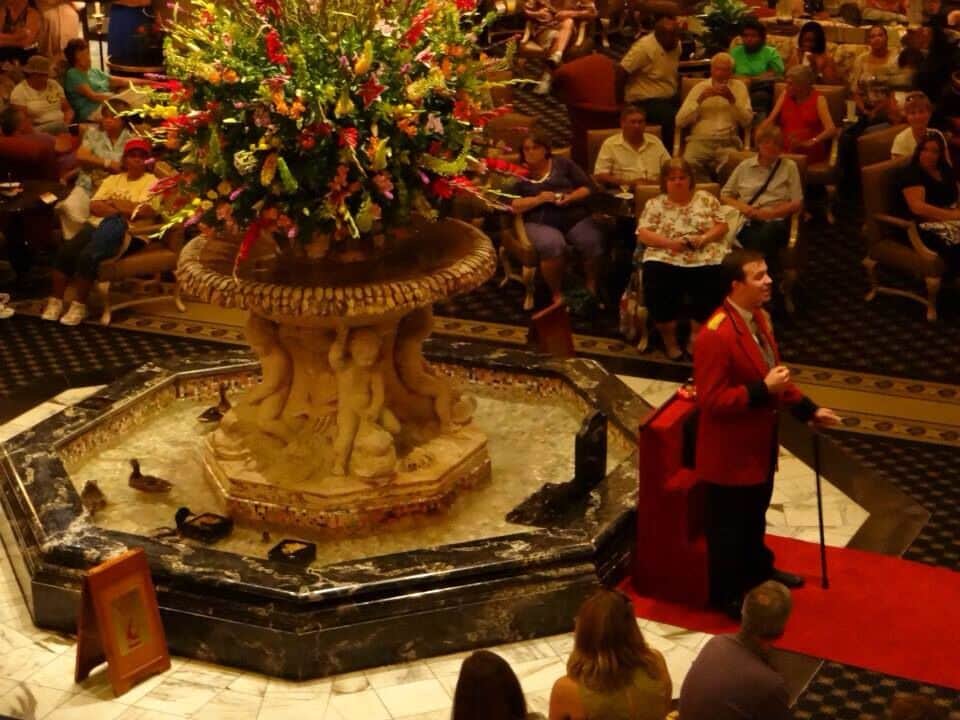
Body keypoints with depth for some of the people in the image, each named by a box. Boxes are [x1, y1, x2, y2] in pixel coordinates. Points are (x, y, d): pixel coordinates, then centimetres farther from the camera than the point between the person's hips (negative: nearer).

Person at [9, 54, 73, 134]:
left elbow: (67, 109, 20)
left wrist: (67, 121, -5)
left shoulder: (54, 85, 17)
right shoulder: (19, 91, -1)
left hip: (62, 125, 5)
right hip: (38, 130, -5)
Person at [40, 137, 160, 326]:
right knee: (66, 251, -21)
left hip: (127, 232, -5)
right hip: (98, 225, 5)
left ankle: (80, 305, -15)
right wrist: (127, 210, -7)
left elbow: (146, 212, -9)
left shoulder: (151, 181, 7)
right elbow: (94, 206, 9)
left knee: (88, 255, -30)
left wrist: (114, 203, -1)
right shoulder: (113, 179, 23)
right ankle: (55, 300, -11)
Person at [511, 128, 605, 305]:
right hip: (540, 222, -2)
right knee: (553, 246, -37)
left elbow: (587, 188, 9)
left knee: (594, 242, -27)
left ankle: (592, 287, -1)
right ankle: (556, 294, -16)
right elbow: (512, 206, -1)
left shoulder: (563, 164, 14)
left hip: (576, 217, 2)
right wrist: (539, 199, -13)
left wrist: (570, 197, -11)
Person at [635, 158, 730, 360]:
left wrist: (702, 239, -10)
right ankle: (669, 338, -11)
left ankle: (697, 336, -10)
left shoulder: (706, 199, 14)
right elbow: (643, 234, 3)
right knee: (657, 285, -31)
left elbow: (722, 226, 9)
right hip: (665, 259, 0)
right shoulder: (655, 204, 12)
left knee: (712, 286, -29)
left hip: (705, 259, 1)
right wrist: (670, 242, -13)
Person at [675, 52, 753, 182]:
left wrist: (732, 100, -11)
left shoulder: (738, 87, 14)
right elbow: (680, 121, 4)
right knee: (689, 164, -32)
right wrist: (700, 99, -7)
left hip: (728, 141, -1)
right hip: (700, 139, 1)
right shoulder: (700, 87, 15)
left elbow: (747, 121, 1)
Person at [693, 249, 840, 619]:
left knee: (755, 514, 29)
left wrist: (807, 408, 10)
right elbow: (710, 400, -28)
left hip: (759, 442, 9)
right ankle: (725, 593, 28)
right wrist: (763, 391, -32)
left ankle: (758, 569, 50)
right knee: (728, 524, 10)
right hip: (730, 450, -9)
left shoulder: (757, 317, 1)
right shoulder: (715, 336, -29)